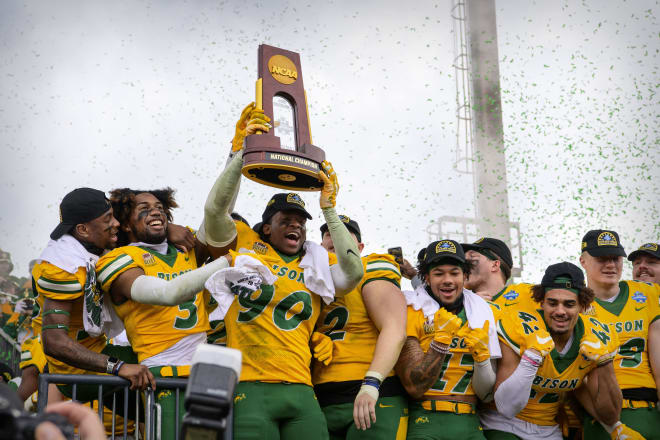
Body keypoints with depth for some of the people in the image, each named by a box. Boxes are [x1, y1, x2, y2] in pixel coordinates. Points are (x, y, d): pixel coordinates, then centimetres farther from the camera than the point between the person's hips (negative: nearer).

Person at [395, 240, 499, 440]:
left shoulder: (482, 314, 9)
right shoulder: (411, 312, -3)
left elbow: (487, 395, 9)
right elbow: (414, 387, -10)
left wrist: (481, 355, -7)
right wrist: (441, 339, -16)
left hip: (469, 424, 3)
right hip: (425, 420, -3)